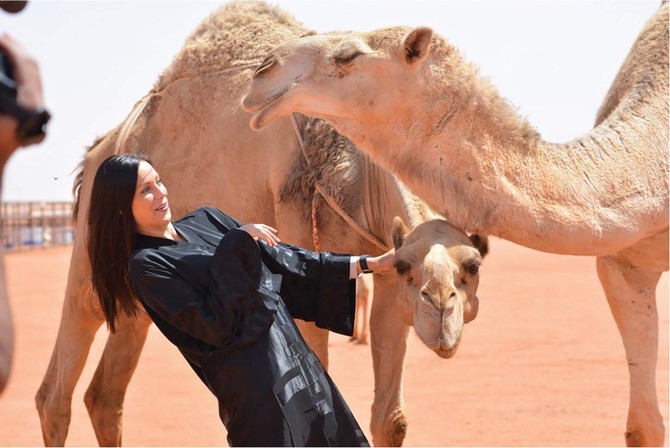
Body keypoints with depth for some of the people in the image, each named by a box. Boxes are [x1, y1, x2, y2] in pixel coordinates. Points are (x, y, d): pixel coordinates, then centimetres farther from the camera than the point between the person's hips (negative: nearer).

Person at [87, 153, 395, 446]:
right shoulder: (145, 264, -10)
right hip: (252, 381, -8)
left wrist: (367, 264, 16)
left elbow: (282, 261, 17)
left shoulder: (205, 220, 13)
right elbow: (214, 327, -18)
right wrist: (236, 245, -16)